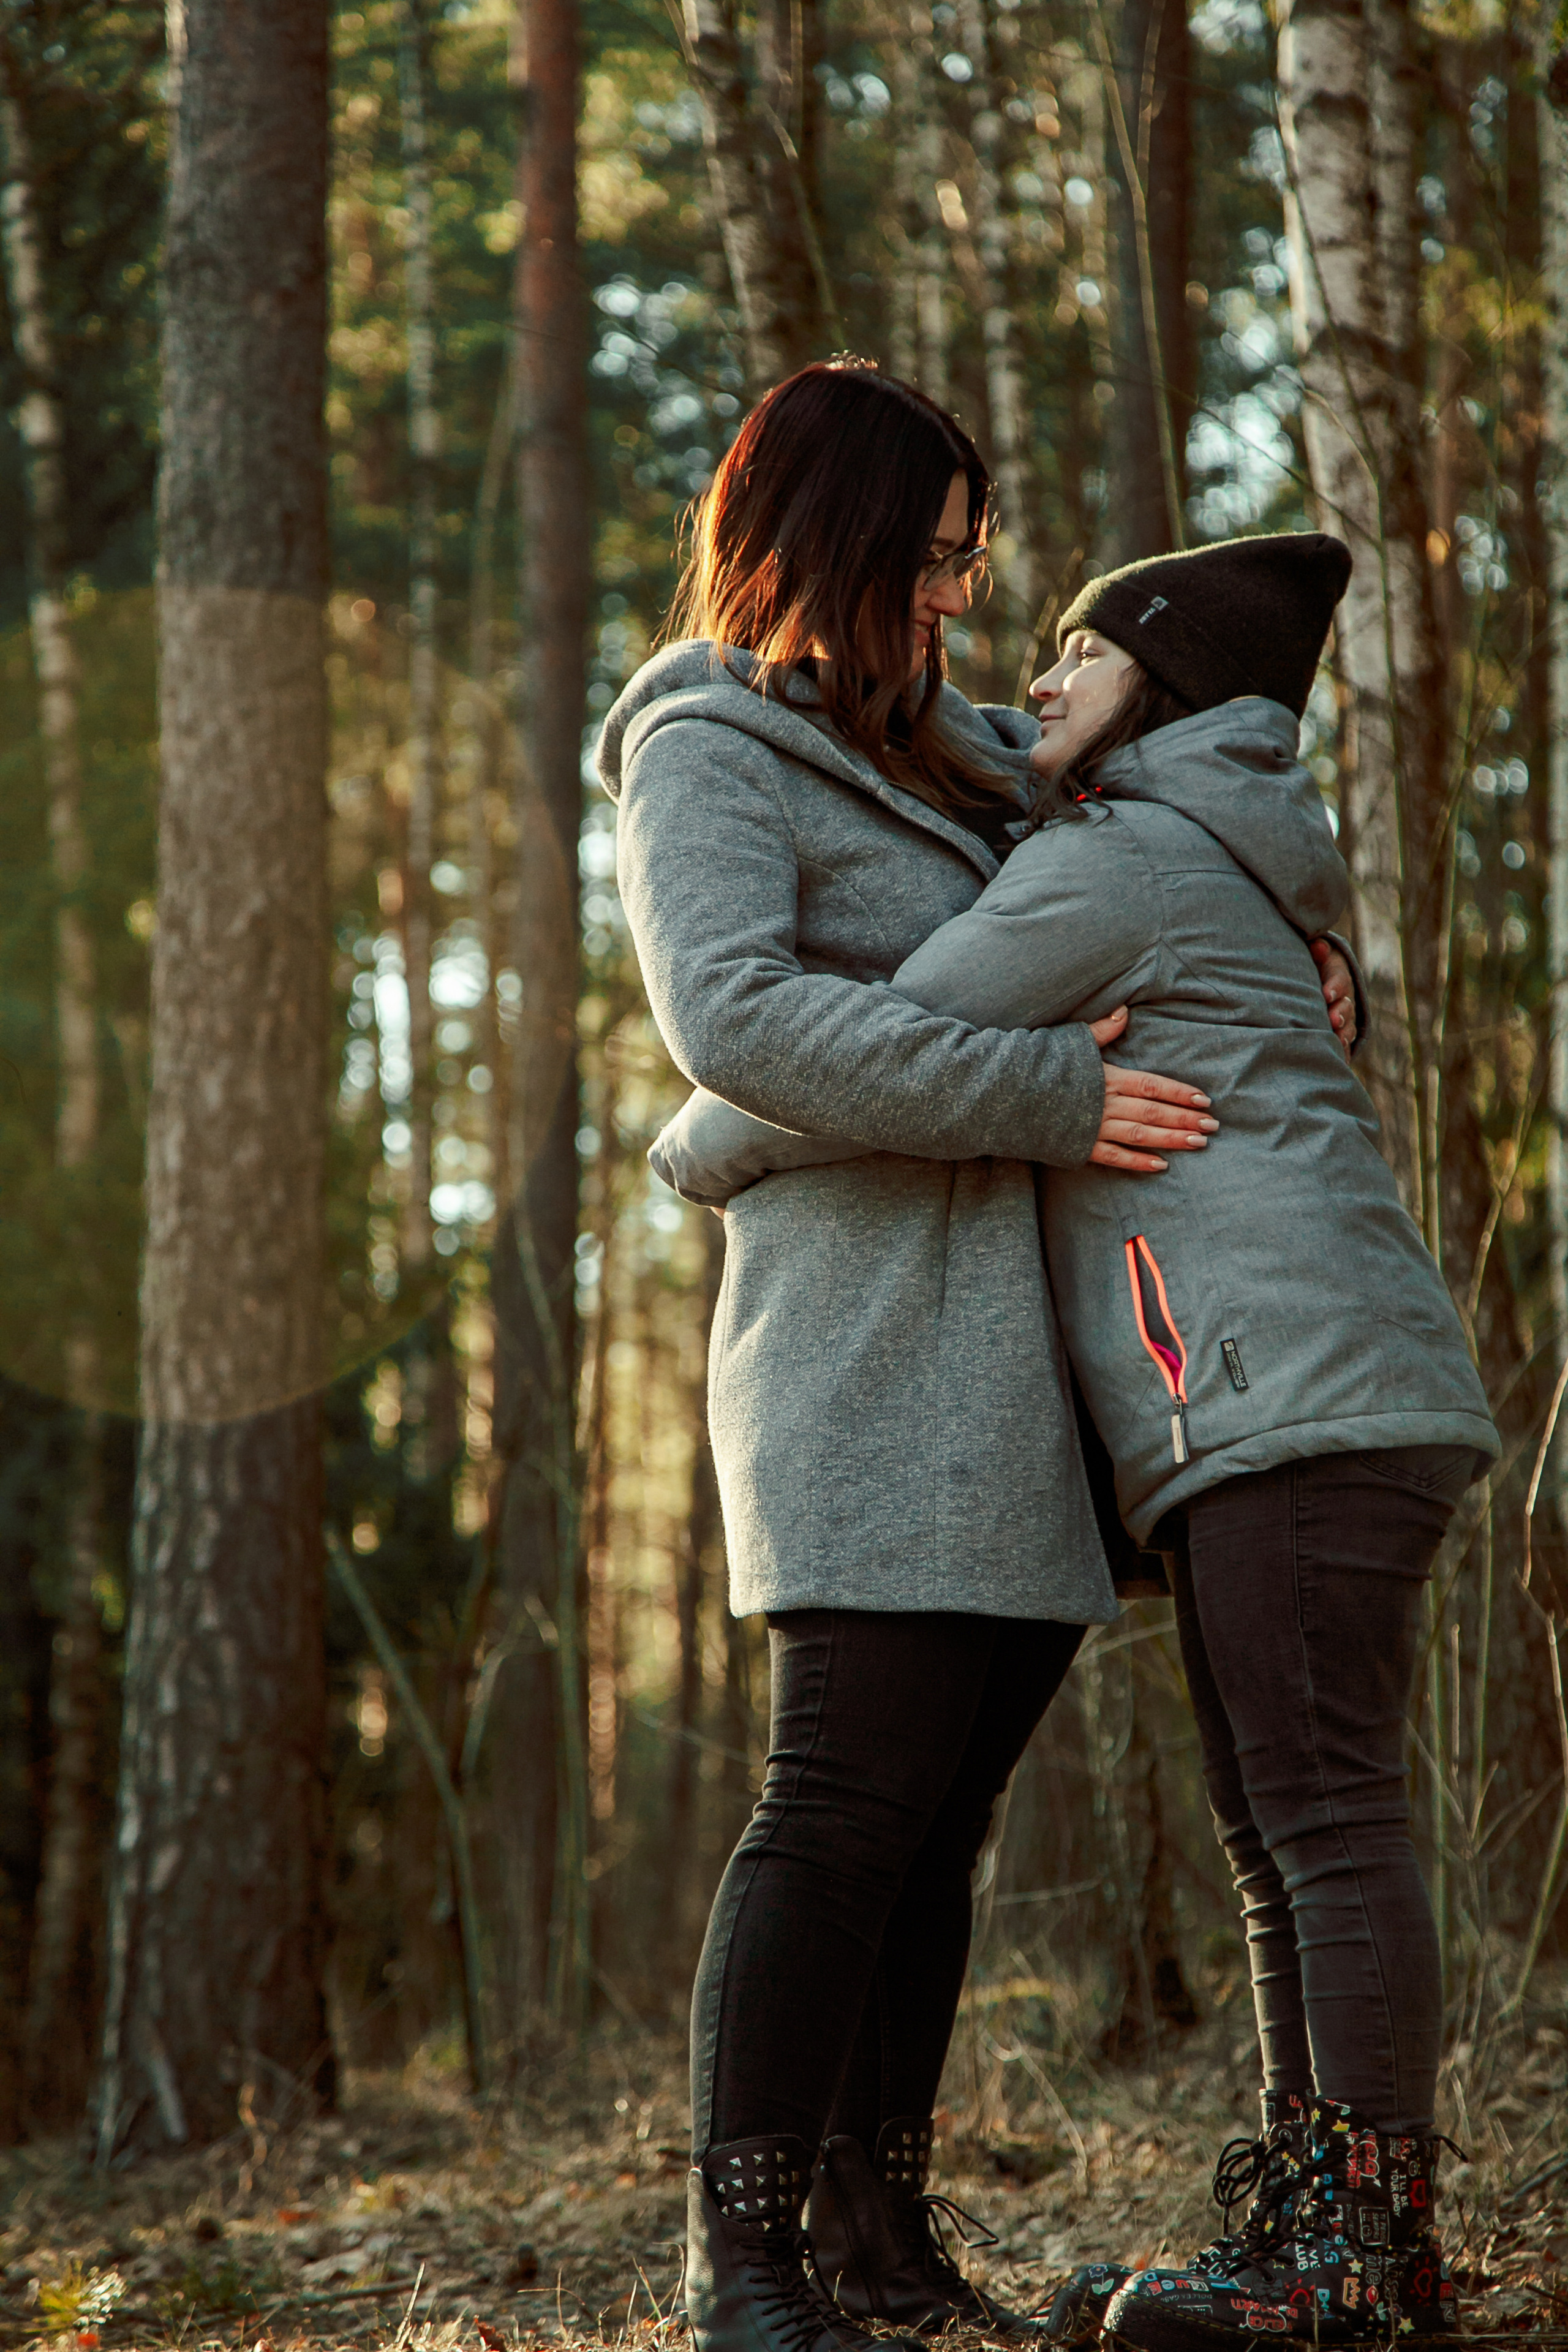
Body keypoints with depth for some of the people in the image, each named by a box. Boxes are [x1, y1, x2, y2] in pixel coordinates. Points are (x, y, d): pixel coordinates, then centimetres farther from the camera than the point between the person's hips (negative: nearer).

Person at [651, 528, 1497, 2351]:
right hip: (1254, 1434, 10)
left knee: (1323, 1809, -12)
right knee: (1276, 1832, 7)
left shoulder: (1117, 859, -3)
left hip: (1301, 1388, -10)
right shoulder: (1211, 887, 30)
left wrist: (701, 1150, 10)